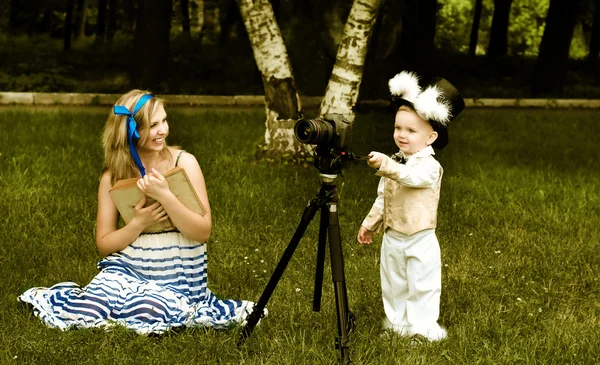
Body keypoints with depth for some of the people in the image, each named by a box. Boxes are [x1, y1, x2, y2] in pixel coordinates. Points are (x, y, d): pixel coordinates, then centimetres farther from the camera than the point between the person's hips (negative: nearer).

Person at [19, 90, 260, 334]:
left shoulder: (184, 163, -6)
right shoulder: (113, 176, 1)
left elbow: (203, 232, -12)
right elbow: (104, 244, 3)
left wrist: (165, 196, -25)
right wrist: (138, 224, -16)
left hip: (176, 276, -2)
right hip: (127, 268, 2)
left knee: (145, 313, -30)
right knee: (86, 312, -23)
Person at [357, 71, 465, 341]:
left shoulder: (430, 166, -18)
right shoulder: (394, 162, 5)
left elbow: (410, 177, -39)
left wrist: (386, 166, -55)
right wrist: (370, 223, 17)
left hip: (420, 240, -7)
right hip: (392, 237, 7)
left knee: (422, 287, 3)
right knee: (393, 285, 17)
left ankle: (422, 329, 15)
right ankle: (396, 324, 31)